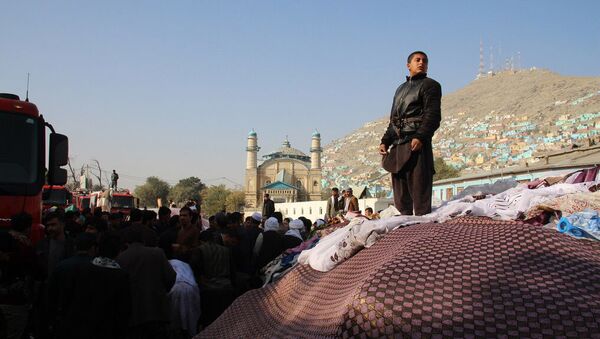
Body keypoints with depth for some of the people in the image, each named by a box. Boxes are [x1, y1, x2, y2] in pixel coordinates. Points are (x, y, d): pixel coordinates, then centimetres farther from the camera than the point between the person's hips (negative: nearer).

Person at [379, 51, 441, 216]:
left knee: (419, 189, -11)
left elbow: (433, 115, -8)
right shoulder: (400, 89, 27)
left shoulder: (430, 85, 6)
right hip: (398, 145, 7)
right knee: (400, 194, 7)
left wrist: (420, 137, -22)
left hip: (417, 143, -7)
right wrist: (385, 141, 13)